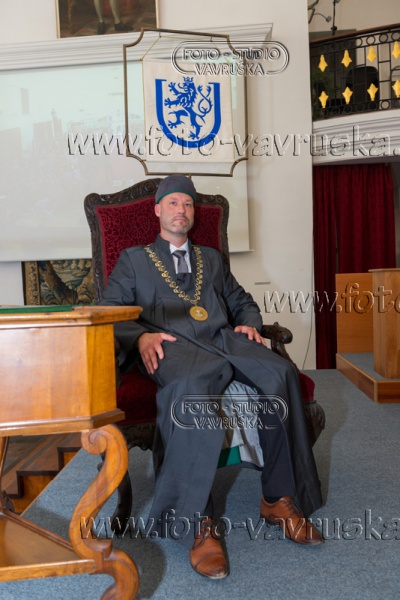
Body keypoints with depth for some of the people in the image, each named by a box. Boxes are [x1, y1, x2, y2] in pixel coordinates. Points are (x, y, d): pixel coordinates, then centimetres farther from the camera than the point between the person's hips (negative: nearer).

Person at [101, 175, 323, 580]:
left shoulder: (211, 258, 34)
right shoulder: (133, 259, 22)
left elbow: (242, 301, 33)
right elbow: (108, 313, 10)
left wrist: (248, 323, 8)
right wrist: (140, 336, -10)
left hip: (224, 339, 4)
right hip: (173, 345, -4)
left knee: (281, 373, -28)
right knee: (191, 388, -41)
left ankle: (280, 498, -17)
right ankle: (195, 521, -32)